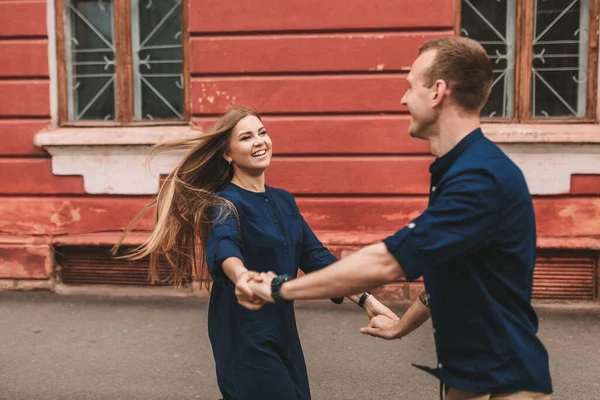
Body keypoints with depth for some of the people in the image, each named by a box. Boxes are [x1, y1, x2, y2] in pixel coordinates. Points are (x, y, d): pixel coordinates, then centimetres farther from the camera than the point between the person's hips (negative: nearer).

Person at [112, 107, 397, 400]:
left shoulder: (283, 200, 6)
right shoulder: (224, 203, -15)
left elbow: (314, 256, 6)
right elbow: (224, 247, -35)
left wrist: (365, 300, -2)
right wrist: (241, 277, -58)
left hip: (283, 331, 6)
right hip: (245, 337, -6)